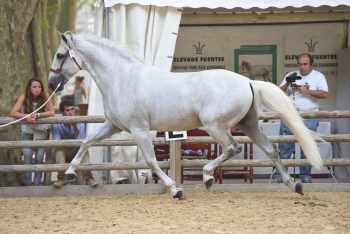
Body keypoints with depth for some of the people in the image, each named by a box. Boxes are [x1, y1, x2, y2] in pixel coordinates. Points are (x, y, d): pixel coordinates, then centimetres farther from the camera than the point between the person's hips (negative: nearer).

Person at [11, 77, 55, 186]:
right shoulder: (24, 97, -18)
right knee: (27, 154, -15)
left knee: (39, 157, -4)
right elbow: (13, 113, -21)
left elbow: (52, 112, -22)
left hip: (42, 129, 0)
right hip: (27, 129, 0)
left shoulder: (45, 96, -18)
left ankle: (37, 183, 9)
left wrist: (38, 115, -35)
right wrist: (26, 117, -38)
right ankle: (27, 183, -6)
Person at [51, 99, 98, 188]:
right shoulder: (56, 123, -13)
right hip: (60, 153, -2)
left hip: (74, 153, 2)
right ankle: (61, 178, -42)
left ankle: (88, 177, -39)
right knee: (59, 147, -34)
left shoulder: (80, 123, -8)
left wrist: (74, 127, -32)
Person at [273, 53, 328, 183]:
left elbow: (325, 94, -8)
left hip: (309, 116, -1)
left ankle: (306, 176, 9)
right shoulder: (291, 75, 11)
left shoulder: (318, 76, 4)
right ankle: (278, 176, -2)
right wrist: (287, 83, -10)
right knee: (285, 146, -3)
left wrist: (306, 91, -14)